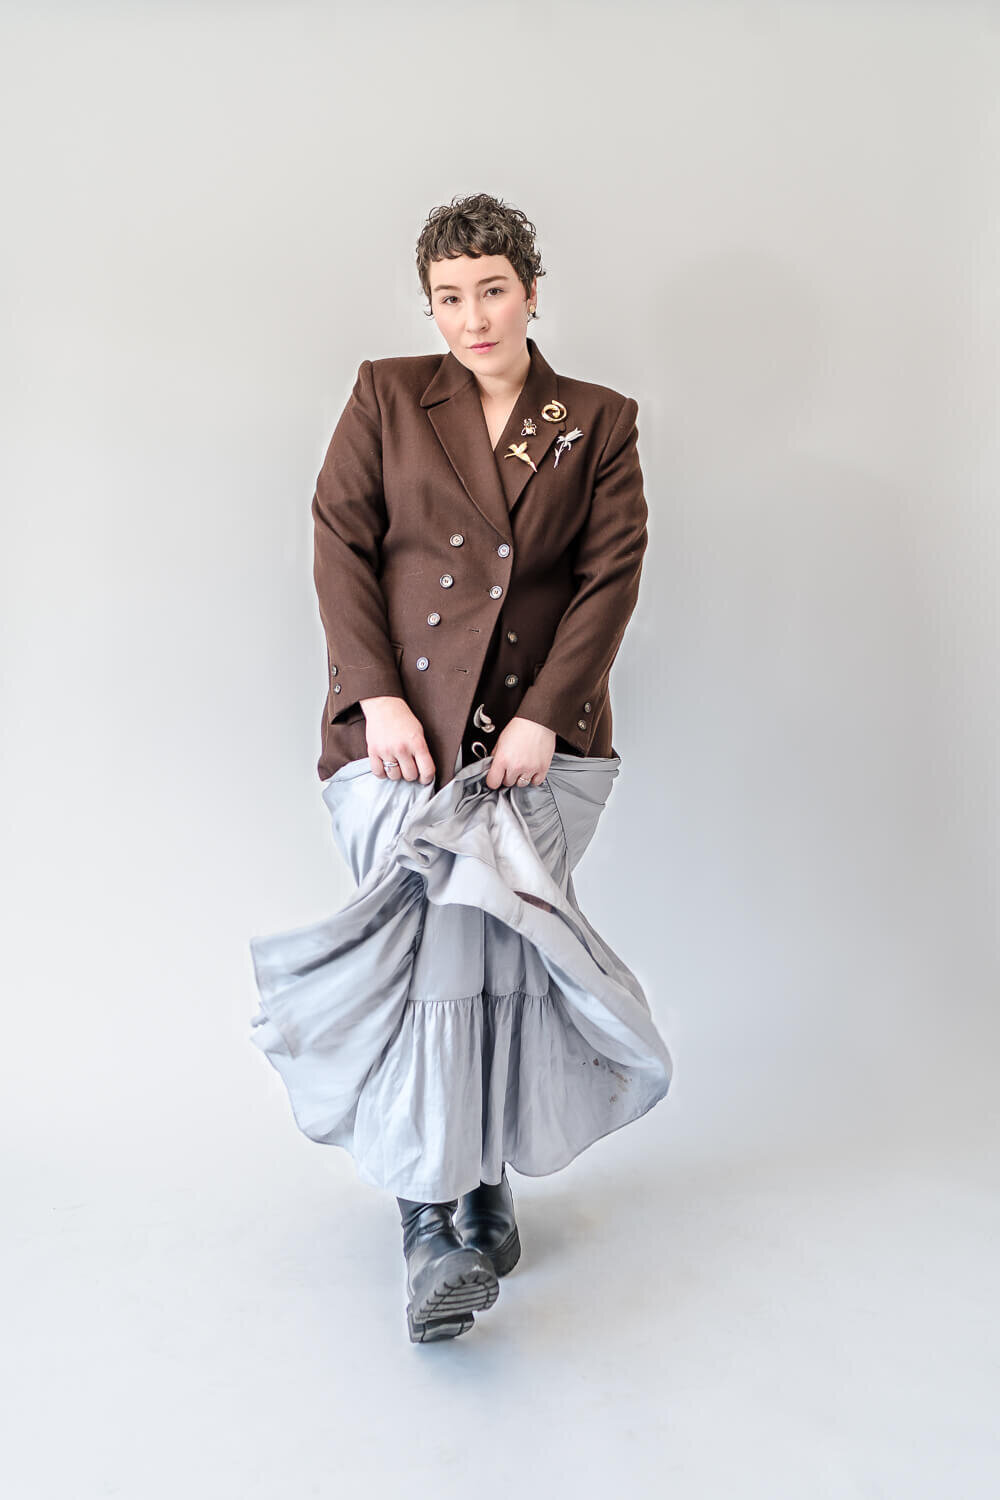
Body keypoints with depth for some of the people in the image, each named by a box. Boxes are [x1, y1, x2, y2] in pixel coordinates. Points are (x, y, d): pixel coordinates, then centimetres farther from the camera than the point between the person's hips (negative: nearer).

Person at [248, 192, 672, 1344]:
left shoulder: (598, 423, 12)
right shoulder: (385, 395, 12)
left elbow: (612, 575, 3)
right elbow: (338, 544, 4)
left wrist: (542, 717, -9)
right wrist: (377, 696, -9)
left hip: (540, 731, 0)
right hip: (401, 725, 0)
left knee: (483, 927, -16)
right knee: (433, 937, -16)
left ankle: (487, 1175, 5)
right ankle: (431, 1217, -7)